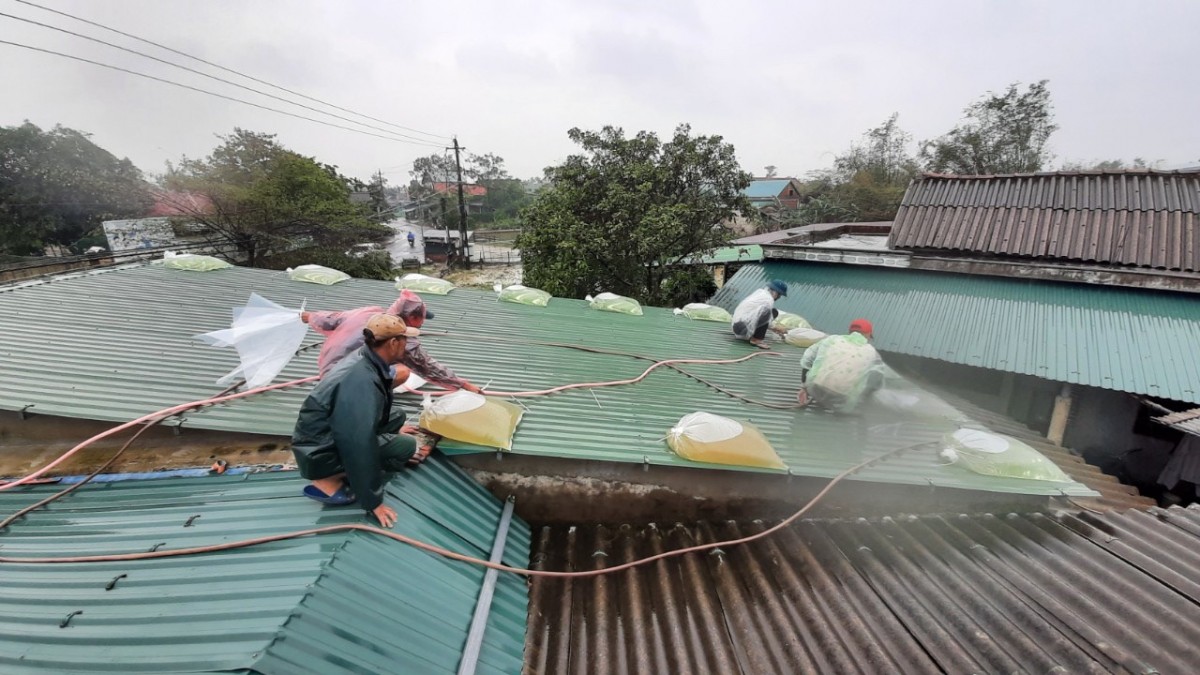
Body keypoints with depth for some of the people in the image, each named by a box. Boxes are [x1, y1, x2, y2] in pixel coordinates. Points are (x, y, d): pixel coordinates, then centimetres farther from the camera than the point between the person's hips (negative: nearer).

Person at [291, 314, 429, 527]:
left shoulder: (367, 360, -3)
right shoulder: (361, 380, -32)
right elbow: (360, 444, -32)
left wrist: (394, 430, 32)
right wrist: (372, 501, -25)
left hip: (335, 431, 9)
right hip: (320, 452, -9)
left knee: (398, 415, 12)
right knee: (407, 445, -13)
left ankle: (347, 468, 5)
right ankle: (329, 480, -6)